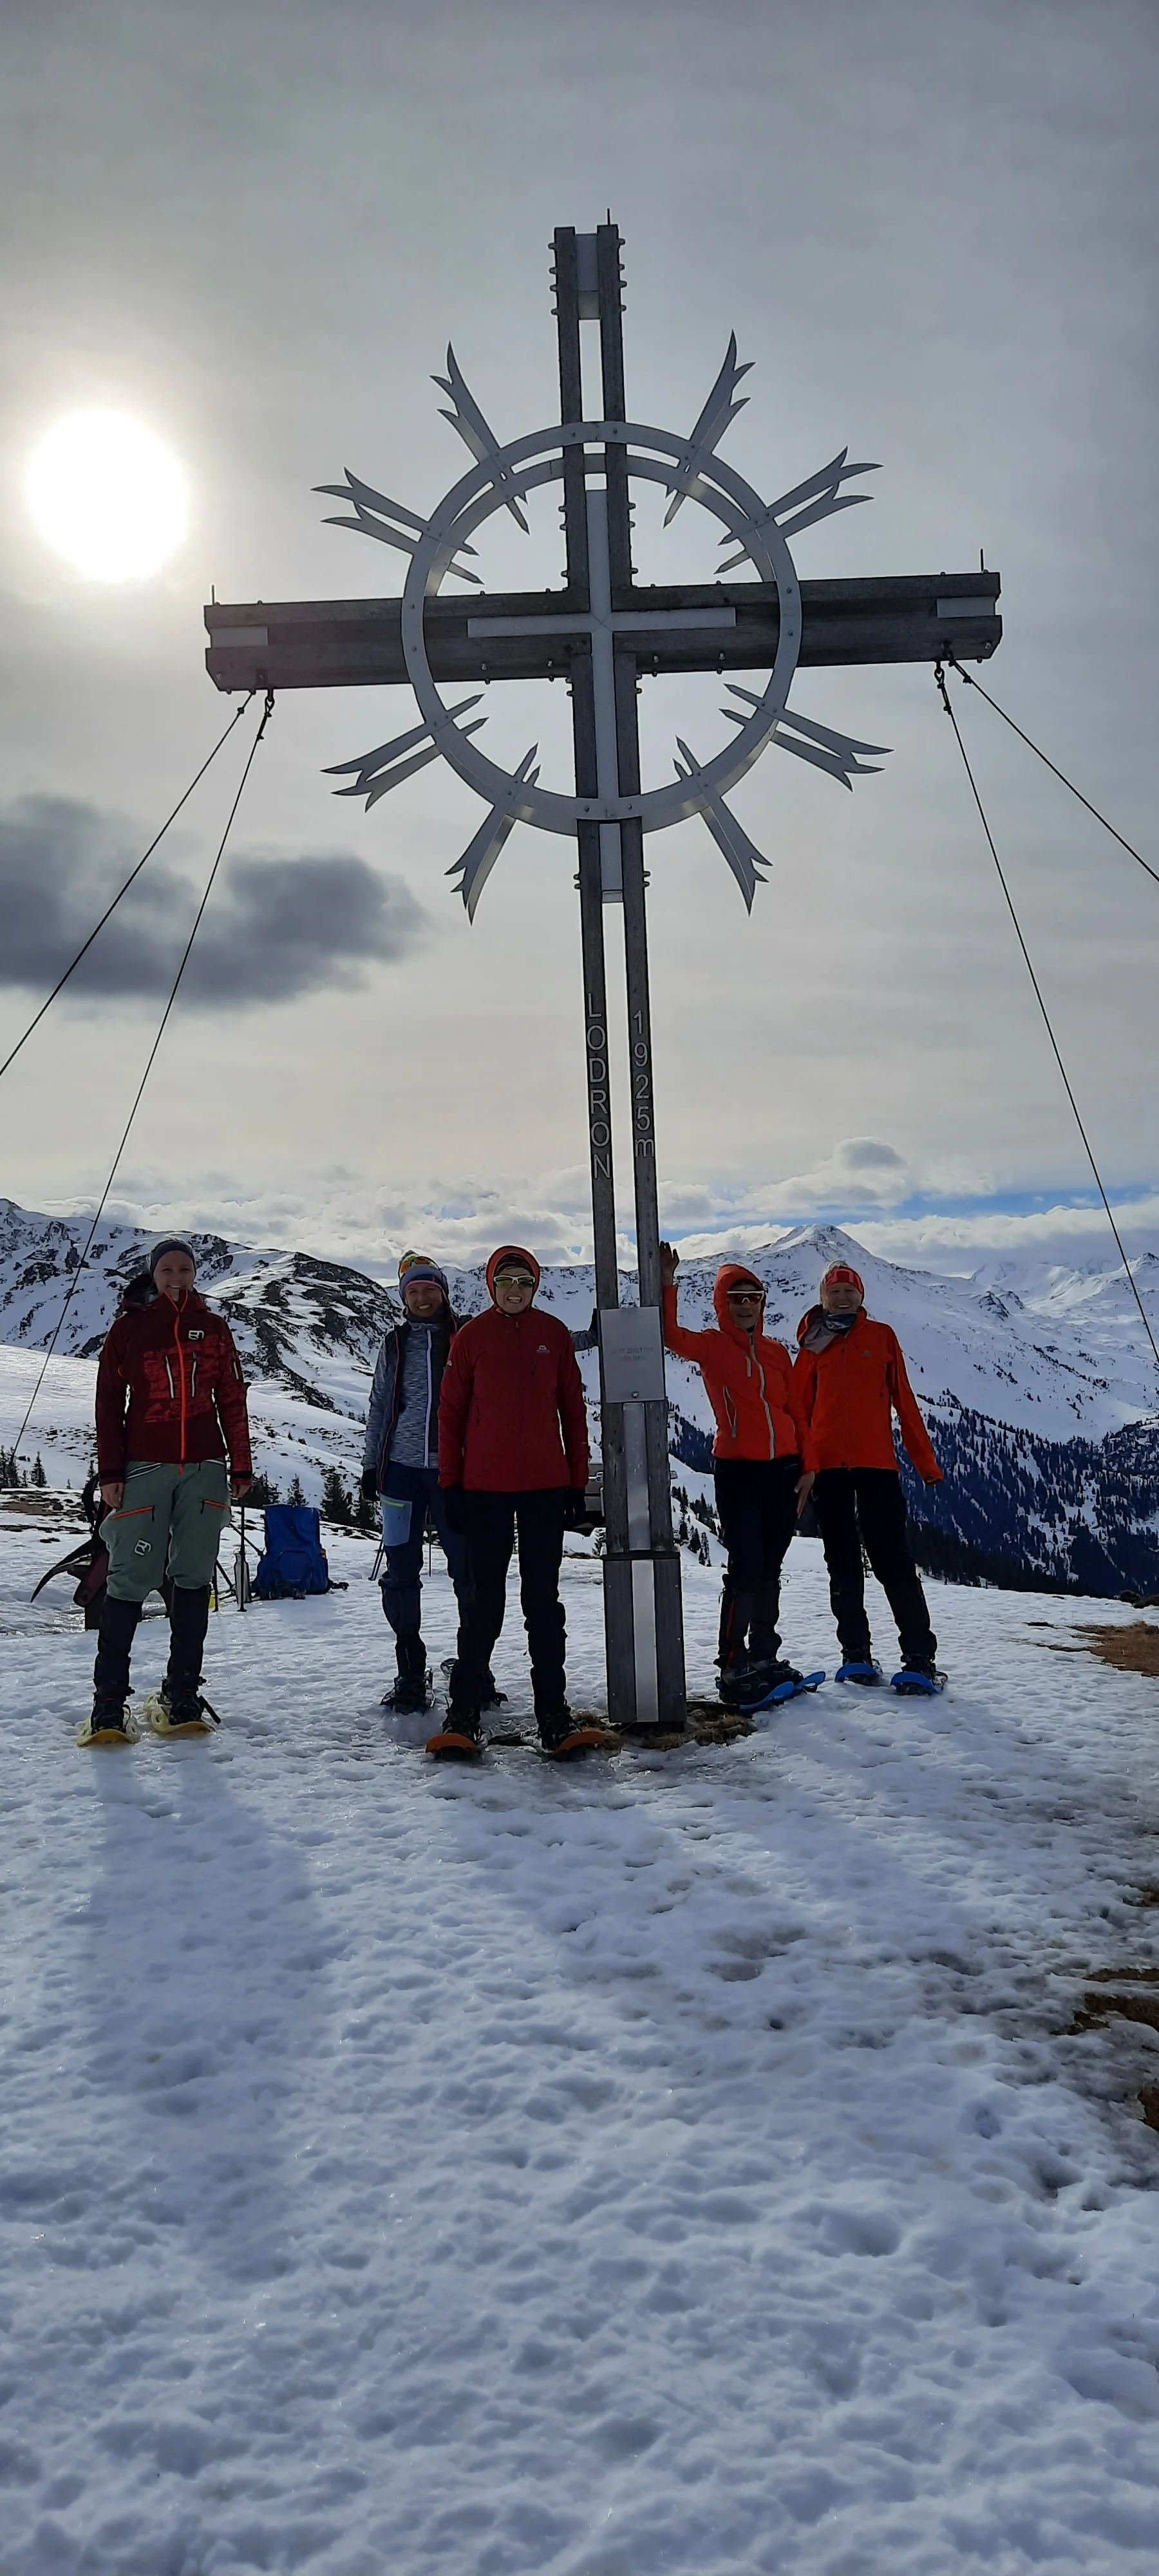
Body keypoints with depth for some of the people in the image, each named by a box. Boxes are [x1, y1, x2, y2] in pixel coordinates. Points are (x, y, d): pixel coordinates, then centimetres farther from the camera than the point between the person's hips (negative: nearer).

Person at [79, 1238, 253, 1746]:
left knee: (194, 1579, 4)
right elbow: (109, 1402, 3)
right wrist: (110, 1471, -3)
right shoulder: (129, 1327, 5)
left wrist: (241, 1466, 7)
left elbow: (232, 1400, 12)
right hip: (144, 1468, -2)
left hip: (205, 1469, 3)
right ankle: (109, 1703, -1)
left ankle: (181, 1697, 11)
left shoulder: (213, 1327, 11)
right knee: (130, 1578, -6)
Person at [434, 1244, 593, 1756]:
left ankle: (554, 1718, 10)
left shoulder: (554, 1334, 6)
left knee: (543, 1602, 6)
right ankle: (463, 1717, 8)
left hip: (545, 1487, 1)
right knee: (484, 1604, 2)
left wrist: (577, 1482, 5)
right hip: (486, 1488, -1)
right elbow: (451, 1413, 3)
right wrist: (451, 1483, -1)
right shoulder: (472, 1337, 2)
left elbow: (573, 1410, 8)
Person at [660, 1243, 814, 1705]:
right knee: (746, 1571, -7)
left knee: (770, 1570, 12)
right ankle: (733, 1667, 0)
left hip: (783, 1470, 5)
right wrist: (666, 1284, -29)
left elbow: (795, 1413, 12)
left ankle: (764, 1658, 22)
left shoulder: (776, 1352, 11)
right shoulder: (711, 1345, -1)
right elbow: (670, 1336, -22)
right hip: (737, 1471, -5)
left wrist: (806, 1467, 6)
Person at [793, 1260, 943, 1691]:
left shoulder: (881, 1337, 6)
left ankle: (920, 1659, -6)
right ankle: (856, 1654, 18)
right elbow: (800, 1409, 9)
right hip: (827, 1466, 2)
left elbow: (904, 1401, 5)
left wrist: (926, 1461, 2)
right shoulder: (813, 1346, 10)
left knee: (893, 1561, -6)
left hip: (877, 1464, -2)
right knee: (843, 1564, 9)